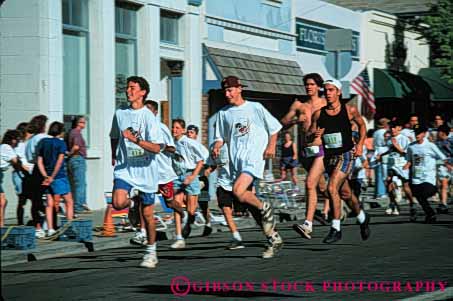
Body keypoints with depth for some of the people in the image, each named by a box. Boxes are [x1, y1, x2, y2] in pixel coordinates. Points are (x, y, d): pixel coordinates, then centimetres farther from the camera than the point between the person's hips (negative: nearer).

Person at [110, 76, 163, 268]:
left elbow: (156, 148, -17)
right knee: (118, 203, -24)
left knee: (147, 213, 6)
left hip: (145, 171, -2)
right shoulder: (120, 114, 4)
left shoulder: (149, 117, -9)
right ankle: (130, 200, 12)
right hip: (124, 168, 2)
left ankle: (151, 252, 21)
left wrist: (136, 140, -29)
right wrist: (114, 156, 21)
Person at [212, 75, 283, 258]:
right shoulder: (223, 113, 13)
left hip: (254, 157, -5)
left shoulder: (255, 108, 3)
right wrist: (217, 146, -3)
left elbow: (274, 127, 10)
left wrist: (271, 146, -3)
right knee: (248, 202, 3)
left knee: (238, 191, -28)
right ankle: (273, 238, 12)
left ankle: (264, 208, -1)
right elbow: (220, 136, 18)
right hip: (235, 161, 5)